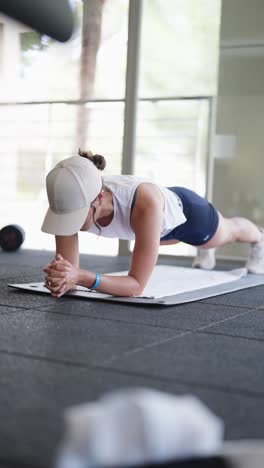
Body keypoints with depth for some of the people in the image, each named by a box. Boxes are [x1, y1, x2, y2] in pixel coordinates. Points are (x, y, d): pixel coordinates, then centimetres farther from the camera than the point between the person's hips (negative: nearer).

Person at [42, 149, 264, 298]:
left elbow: (137, 285, -48)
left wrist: (82, 277, -63)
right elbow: (69, 270, -31)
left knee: (229, 232, 34)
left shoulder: (145, 202, -53)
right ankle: (206, 249, 78)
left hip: (183, 210, -4)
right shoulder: (74, 201, -39)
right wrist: (62, 279, -55)